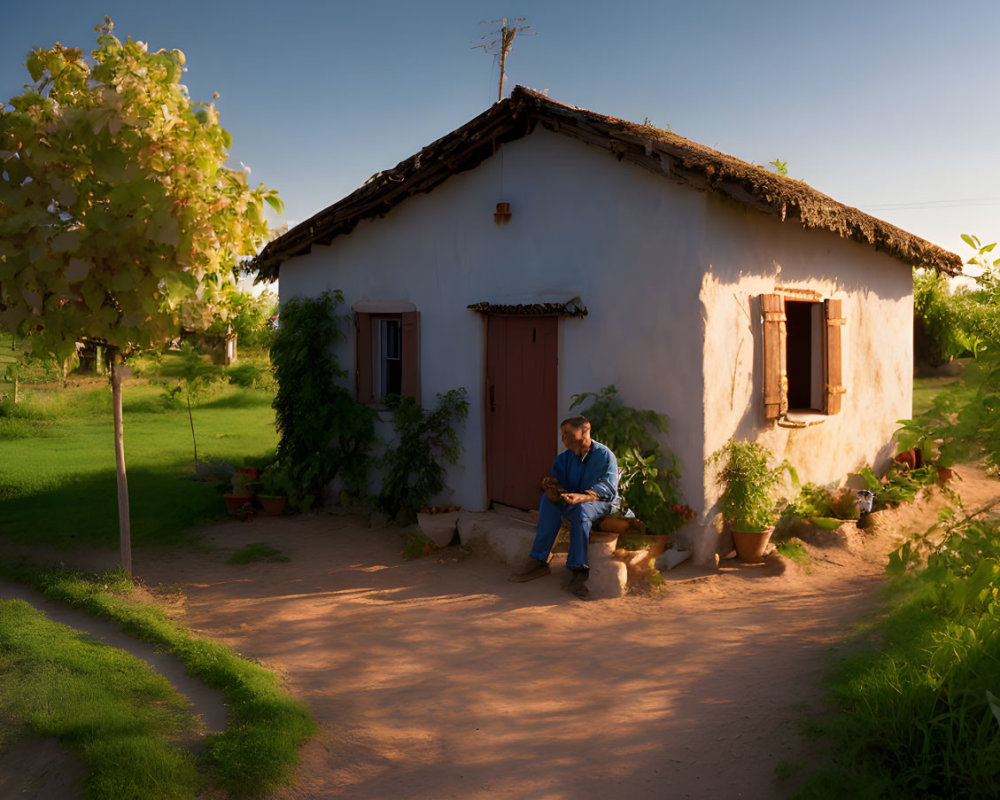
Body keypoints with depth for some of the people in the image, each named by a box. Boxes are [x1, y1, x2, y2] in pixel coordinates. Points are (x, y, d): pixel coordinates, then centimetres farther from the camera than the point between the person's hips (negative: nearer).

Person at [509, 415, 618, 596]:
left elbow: (609, 488, -21)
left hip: (601, 504, -5)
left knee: (580, 509, -38)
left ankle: (579, 570, -40)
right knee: (548, 499, -25)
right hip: (573, 504, 5)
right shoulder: (564, 458, 9)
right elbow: (557, 484, 2)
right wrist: (549, 486, -24)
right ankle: (539, 561, -28)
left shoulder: (605, 455, -9)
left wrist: (583, 496, -39)